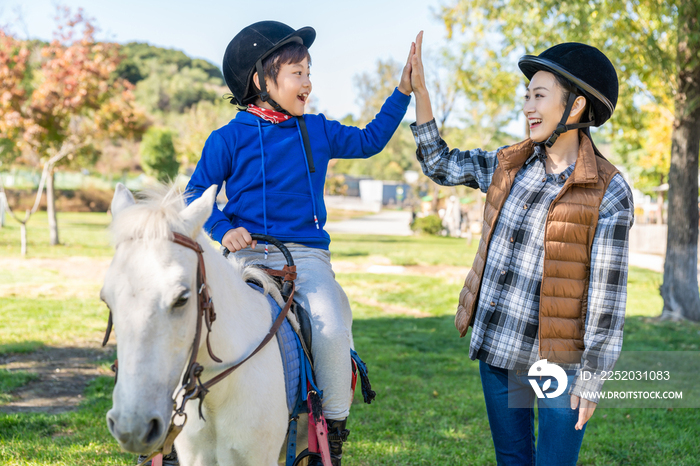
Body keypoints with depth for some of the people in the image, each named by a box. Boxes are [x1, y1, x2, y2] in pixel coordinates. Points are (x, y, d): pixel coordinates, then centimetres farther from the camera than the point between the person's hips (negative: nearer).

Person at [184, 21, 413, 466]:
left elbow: (370, 140, 27)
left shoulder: (318, 132, 13)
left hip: (306, 254, 2)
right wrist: (223, 229, -11)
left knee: (331, 329, -25)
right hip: (246, 253, -1)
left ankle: (335, 428, -4)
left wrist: (402, 92, 21)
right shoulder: (229, 139, 2)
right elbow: (197, 194, 6)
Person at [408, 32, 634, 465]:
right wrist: (419, 90, 9)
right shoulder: (510, 165, 4)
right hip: (498, 348, 6)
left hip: (558, 359, -5)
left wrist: (591, 378, -12)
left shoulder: (608, 193, -12)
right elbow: (440, 164, 17)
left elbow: (608, 292, -12)